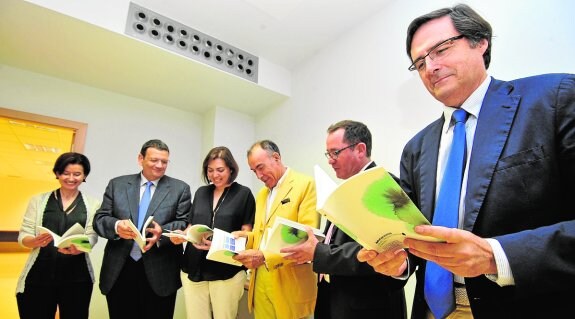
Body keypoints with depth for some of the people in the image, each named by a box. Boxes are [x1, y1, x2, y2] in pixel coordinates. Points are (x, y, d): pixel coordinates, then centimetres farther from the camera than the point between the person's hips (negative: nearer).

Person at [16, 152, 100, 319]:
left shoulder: (92, 204, 3)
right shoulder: (38, 200, 6)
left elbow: (91, 238, -3)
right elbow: (23, 237, 4)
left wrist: (77, 248, -24)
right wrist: (37, 241, -18)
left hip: (77, 277, 0)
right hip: (38, 275, 1)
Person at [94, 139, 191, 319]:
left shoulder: (180, 188, 2)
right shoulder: (117, 184, 8)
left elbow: (185, 224, -3)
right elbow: (99, 219, 5)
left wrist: (162, 232, -23)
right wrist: (117, 226, -17)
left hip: (160, 273, -1)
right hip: (119, 271, 2)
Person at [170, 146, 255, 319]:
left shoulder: (243, 193, -3)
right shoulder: (200, 192, 11)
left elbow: (246, 233, -5)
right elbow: (192, 227, 16)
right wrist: (181, 235, -6)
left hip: (226, 271, -4)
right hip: (194, 268, 4)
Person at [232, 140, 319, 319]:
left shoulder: (305, 184, -11)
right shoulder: (262, 194, 15)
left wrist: (265, 257, -24)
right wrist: (247, 237, 0)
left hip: (289, 284, -6)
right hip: (260, 281, 6)